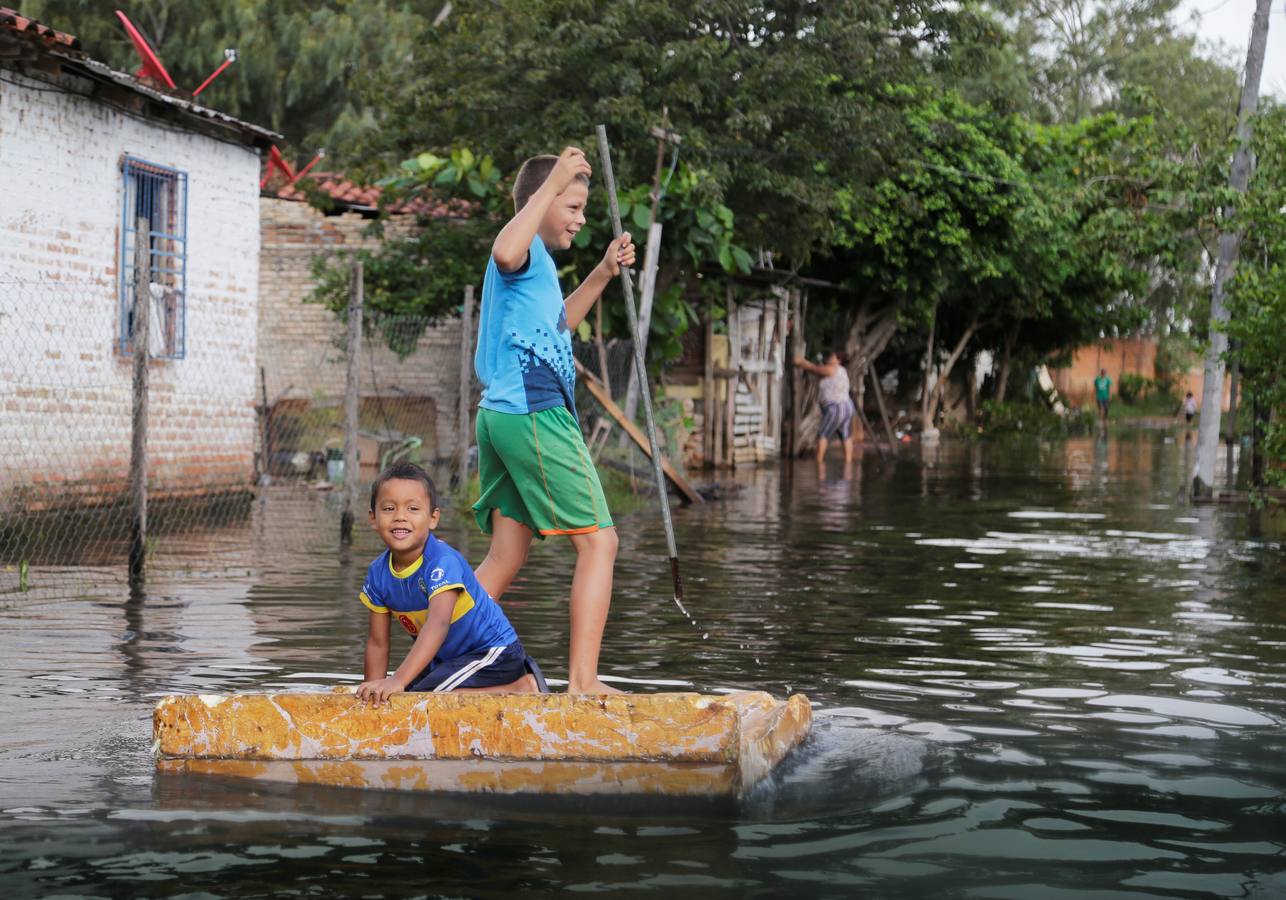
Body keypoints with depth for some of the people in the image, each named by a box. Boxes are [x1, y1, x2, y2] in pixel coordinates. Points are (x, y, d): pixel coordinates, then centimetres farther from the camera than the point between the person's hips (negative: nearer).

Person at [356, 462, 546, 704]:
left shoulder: (443, 562, -27)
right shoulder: (378, 573, -6)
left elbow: (438, 623, -42)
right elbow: (377, 642, 1)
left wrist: (397, 681, -53)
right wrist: (372, 689, -7)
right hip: (447, 657, 8)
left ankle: (520, 689, -15)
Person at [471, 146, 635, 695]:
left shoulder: (535, 261, 23)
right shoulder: (527, 249, -9)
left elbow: (555, 325, 38)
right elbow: (504, 252, -35)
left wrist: (603, 273, 28)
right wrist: (552, 183, -28)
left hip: (500, 417, 10)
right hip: (535, 416, -10)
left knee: (506, 558, 11)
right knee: (598, 541, -6)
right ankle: (582, 679, -9)